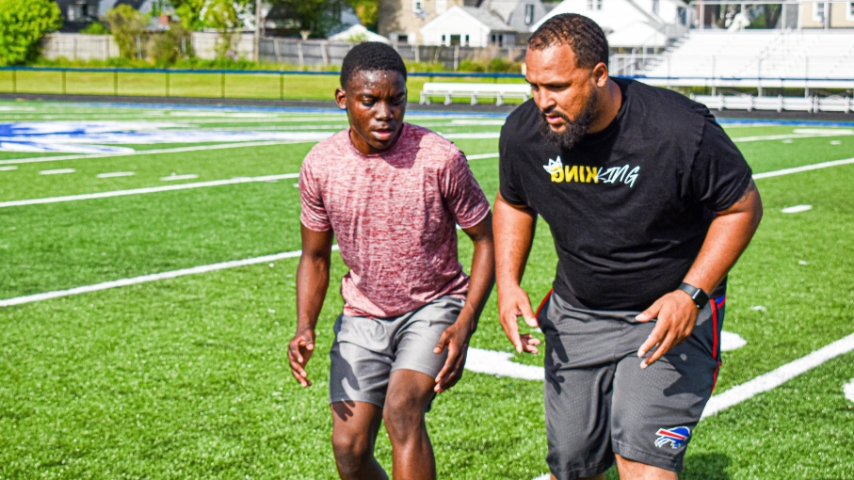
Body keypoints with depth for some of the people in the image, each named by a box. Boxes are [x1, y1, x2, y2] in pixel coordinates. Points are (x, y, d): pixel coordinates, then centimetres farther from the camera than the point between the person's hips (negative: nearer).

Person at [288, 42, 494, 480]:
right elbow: (314, 257, 5)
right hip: (363, 315, 4)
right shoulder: (320, 165, -9)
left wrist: (464, 327, -19)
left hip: (434, 306, -3)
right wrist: (305, 328, -12)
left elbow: (486, 240, -8)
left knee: (402, 408, -27)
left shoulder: (439, 158, -19)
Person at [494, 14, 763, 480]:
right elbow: (513, 203, 11)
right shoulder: (523, 132, -10)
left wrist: (691, 294, -21)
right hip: (574, 316, 5)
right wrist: (507, 282, -3)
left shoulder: (682, 131, -25)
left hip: (671, 315, -4)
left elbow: (741, 207, -10)